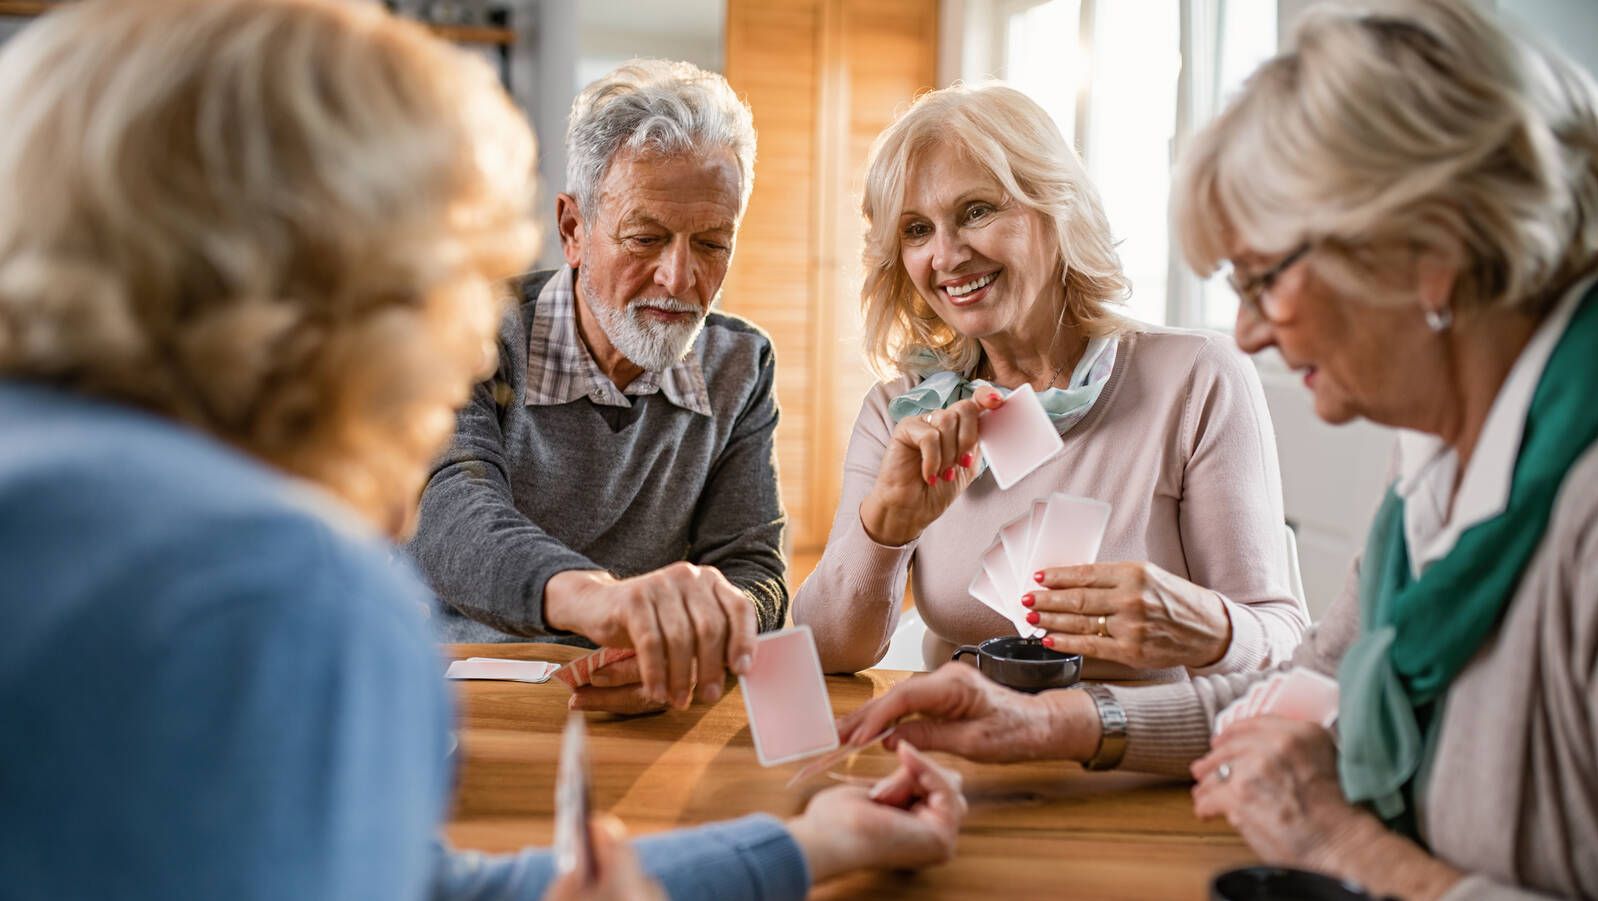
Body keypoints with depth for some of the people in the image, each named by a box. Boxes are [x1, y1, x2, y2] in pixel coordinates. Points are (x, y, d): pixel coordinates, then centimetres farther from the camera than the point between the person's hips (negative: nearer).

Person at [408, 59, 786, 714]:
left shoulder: (739, 367, 3)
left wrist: (683, 644, -28)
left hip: (635, 726, 2)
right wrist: (596, 594, -48)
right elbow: (447, 515, -26)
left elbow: (750, 570, -4)